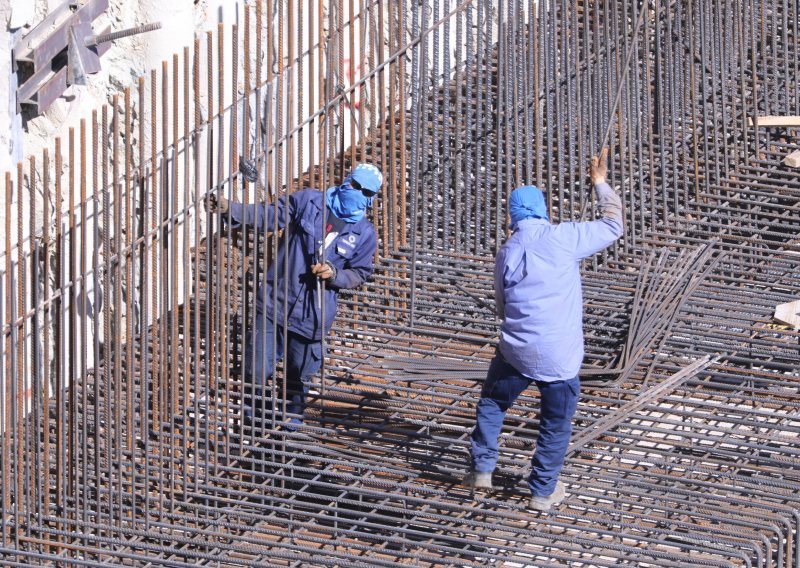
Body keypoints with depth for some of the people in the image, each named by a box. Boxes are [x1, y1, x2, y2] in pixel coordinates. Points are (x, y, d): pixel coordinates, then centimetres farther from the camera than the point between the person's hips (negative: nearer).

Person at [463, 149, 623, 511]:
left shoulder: (506, 252, 4)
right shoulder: (562, 238, -9)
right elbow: (613, 226, 1)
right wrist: (600, 183, 13)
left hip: (515, 352, 3)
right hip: (560, 357, -3)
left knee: (491, 404, 27)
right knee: (555, 425, 13)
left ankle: (482, 469, 29)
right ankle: (543, 491, 21)